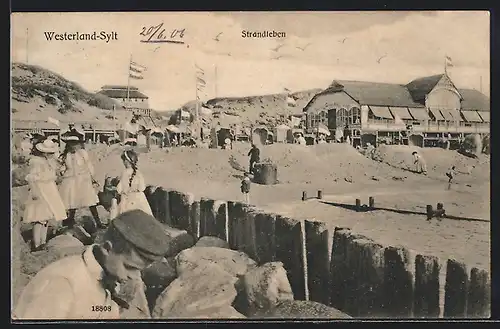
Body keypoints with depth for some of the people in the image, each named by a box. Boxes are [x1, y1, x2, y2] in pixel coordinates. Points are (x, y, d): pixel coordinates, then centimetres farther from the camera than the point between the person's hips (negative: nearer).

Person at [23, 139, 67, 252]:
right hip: (40, 192, -9)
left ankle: (43, 242, 19)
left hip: (49, 192, 9)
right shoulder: (36, 162, -17)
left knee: (46, 217, 12)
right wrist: (34, 192, -25)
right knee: (40, 217, -10)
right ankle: (36, 244, -7)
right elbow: (31, 178, -21)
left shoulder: (46, 160, 11)